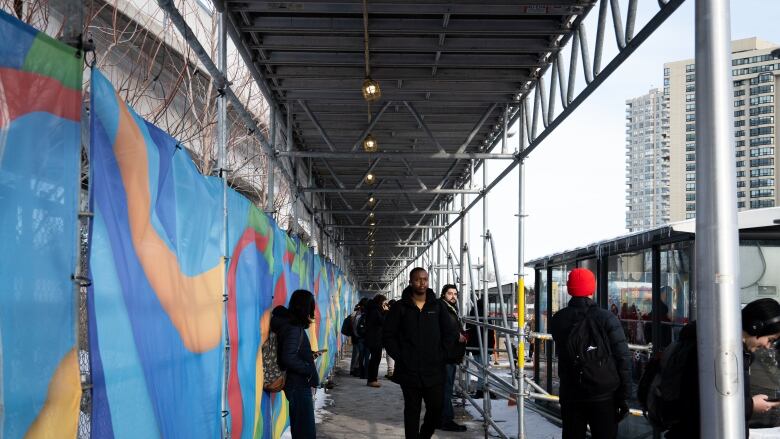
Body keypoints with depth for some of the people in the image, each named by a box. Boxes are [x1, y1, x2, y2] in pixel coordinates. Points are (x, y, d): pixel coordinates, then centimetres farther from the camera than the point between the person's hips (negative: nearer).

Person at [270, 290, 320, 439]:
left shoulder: (293, 324, 8)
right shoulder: (294, 328, -20)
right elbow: (289, 358, -28)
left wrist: (310, 355, 5)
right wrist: (309, 370, -17)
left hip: (298, 384, 9)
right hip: (298, 385, -9)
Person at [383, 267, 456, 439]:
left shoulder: (437, 306, 7)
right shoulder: (400, 307, 1)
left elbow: (448, 334, 11)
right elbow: (388, 335, 3)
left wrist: (442, 356, 2)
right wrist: (400, 357, -4)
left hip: (434, 371, 2)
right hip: (409, 371, -2)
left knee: (436, 409, 1)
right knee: (412, 410, 6)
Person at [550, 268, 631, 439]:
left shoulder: (557, 320, 0)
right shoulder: (606, 318, -9)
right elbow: (623, 358, -10)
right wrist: (623, 395, -5)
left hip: (570, 395, 3)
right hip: (604, 396, -2)